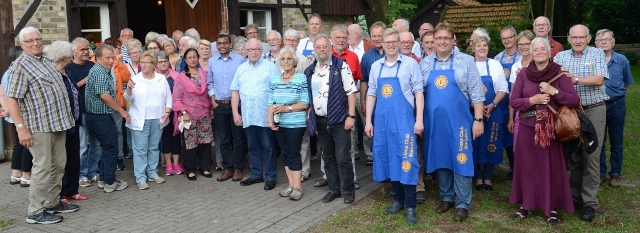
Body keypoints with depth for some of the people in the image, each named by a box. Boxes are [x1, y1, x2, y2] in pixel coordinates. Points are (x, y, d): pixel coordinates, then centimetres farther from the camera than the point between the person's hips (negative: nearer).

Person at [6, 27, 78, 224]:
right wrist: (21, 127, -23)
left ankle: (53, 203, 26)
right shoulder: (20, 66, -10)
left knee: (58, 165, 14)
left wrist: (63, 117, 19)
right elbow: (11, 99, -16)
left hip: (57, 122, 8)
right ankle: (36, 212, 3)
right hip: (39, 125, -8)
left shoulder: (45, 62, 15)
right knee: (43, 168, -5)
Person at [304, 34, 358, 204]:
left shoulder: (341, 66, -5)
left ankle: (348, 190, 13)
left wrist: (351, 115, -14)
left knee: (343, 157, -1)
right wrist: (311, 119, 9)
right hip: (320, 121, 5)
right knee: (328, 157, 13)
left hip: (339, 120, -5)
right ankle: (334, 189, 25)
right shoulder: (309, 71, 10)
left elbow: (351, 91, -8)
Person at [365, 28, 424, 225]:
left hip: (403, 119, -4)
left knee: (406, 159, -5)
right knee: (388, 159, 10)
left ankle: (410, 205, 4)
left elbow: (418, 92, -3)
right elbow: (371, 94, 12)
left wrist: (419, 119, -9)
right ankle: (398, 199, 23)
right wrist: (368, 121, 8)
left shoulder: (410, 63, -2)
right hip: (382, 120, 4)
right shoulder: (376, 66, 10)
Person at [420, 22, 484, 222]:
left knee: (460, 161, -1)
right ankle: (446, 197, 25)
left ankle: (463, 204, 9)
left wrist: (478, 119, -7)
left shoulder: (466, 61, 1)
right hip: (433, 122, 3)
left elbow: (476, 93, -1)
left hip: (458, 121, -3)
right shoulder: (425, 64, 8)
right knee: (440, 159, 11)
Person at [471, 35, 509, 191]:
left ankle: (488, 177, 15)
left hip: (492, 112, 1)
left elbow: (503, 89, 3)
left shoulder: (495, 64, 6)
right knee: (475, 144, 3)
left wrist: (492, 105, -11)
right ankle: (478, 177, 14)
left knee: (490, 144, 3)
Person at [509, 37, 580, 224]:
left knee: (552, 168, 3)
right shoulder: (524, 73, 1)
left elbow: (575, 100, -7)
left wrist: (554, 91, -18)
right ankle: (526, 205, 23)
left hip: (551, 129, -1)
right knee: (527, 166, 8)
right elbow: (513, 101, 0)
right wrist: (532, 100, -15)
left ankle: (552, 208, 17)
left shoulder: (559, 73, -3)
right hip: (527, 128, 2)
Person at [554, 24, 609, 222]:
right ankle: (575, 195, 21)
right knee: (573, 155, 9)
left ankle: (589, 202, 3)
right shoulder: (560, 56, 8)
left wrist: (575, 80, -20)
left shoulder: (597, 54, 0)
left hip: (593, 110, -3)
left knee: (591, 157, -3)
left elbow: (599, 80, -12)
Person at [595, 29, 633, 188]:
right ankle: (600, 172, 24)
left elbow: (627, 83, 9)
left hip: (617, 105, 1)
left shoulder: (622, 60, -4)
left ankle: (615, 173, 24)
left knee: (616, 142, 11)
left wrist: (616, 93, 3)